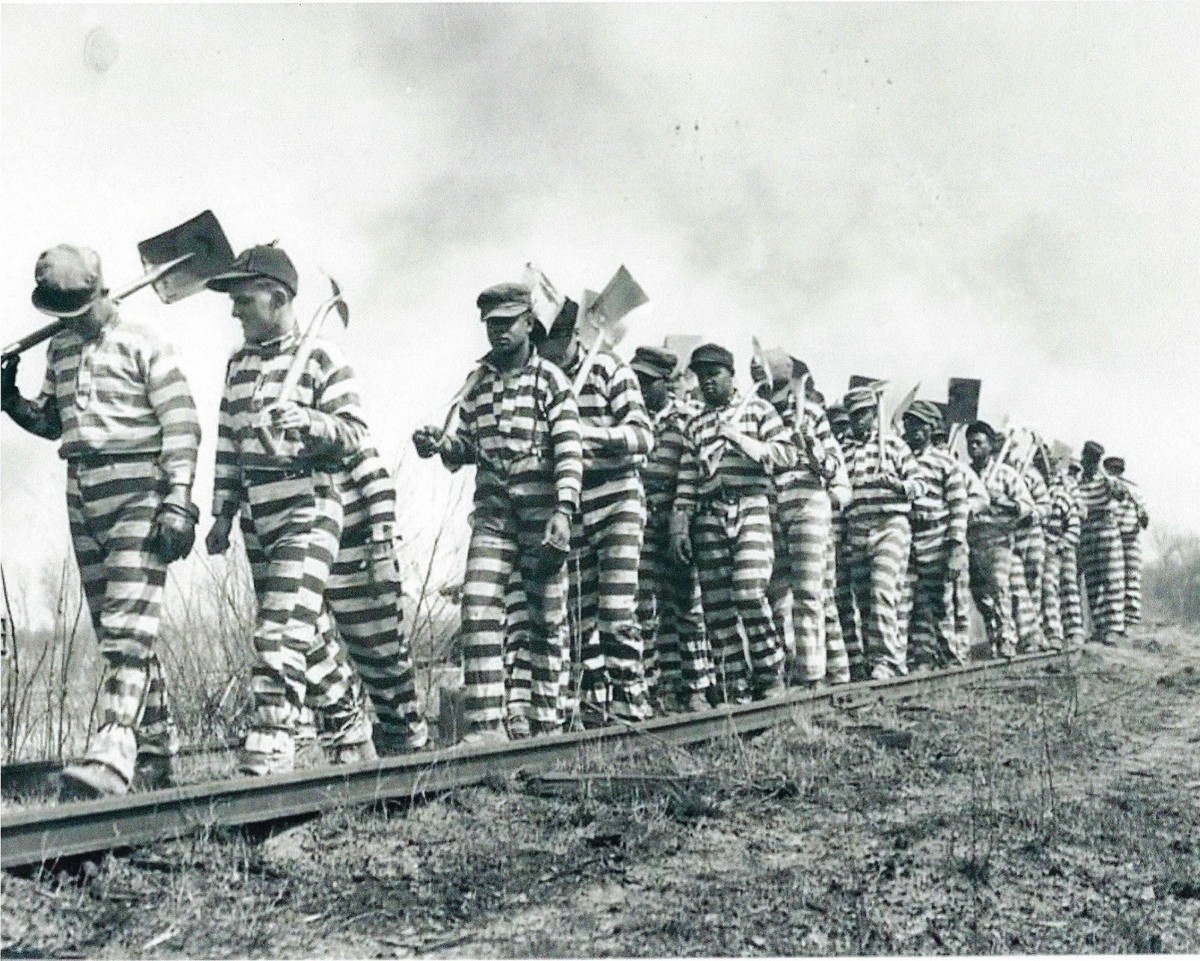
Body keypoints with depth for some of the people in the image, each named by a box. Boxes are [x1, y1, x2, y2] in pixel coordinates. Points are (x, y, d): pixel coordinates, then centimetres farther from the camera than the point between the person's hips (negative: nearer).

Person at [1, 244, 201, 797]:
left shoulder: (141, 345, -3)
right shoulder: (60, 350, 17)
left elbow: (182, 424, -8)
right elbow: (52, 421, 26)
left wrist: (178, 501, -17)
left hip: (138, 490, -7)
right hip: (83, 498, 7)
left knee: (127, 627, -16)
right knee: (114, 632, 9)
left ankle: (113, 755, -26)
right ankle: (157, 749, 18)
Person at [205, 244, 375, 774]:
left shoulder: (321, 358, -5)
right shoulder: (238, 364, 15)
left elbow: (355, 431, -9)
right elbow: (227, 445, 18)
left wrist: (308, 421, -28)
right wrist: (222, 514, 15)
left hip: (309, 509, -7)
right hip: (257, 517, 7)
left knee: (283, 626, -16)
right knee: (303, 631, 13)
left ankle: (271, 741, -15)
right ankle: (351, 727, 27)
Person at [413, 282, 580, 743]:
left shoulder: (551, 380, 1)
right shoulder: (477, 381, 15)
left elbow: (569, 451, -7)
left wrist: (564, 510, -19)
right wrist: (439, 444, -2)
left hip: (543, 509, -3)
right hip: (492, 510, 3)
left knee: (547, 617, 3)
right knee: (478, 608, -10)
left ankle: (546, 722, 11)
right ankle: (485, 722, -9)